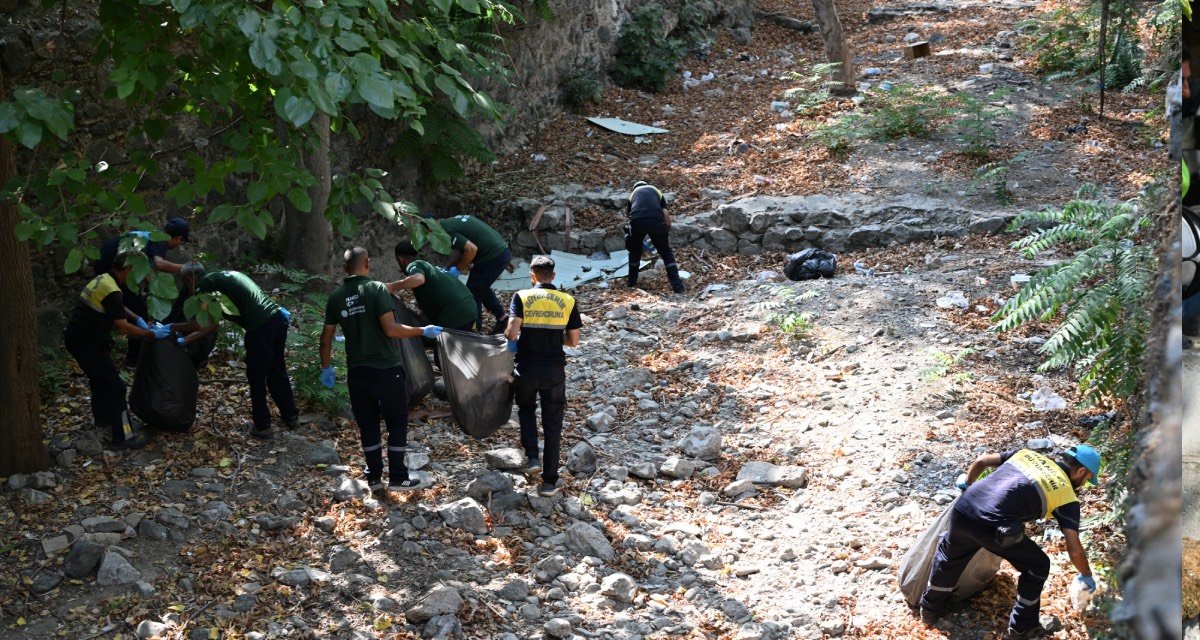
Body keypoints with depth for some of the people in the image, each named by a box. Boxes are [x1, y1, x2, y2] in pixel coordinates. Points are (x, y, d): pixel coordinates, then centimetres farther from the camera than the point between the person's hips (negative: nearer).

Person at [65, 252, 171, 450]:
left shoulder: (102, 279, 9)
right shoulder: (111, 290, -22)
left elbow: (118, 307, 26)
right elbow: (124, 328, -21)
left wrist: (138, 319, 12)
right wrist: (153, 334, -12)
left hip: (77, 339, 10)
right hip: (88, 345, -10)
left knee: (99, 378, 28)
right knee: (115, 386, -6)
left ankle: (102, 417, 46)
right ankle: (123, 436, -4)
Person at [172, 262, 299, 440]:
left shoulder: (206, 284, 1)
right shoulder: (223, 277, 27)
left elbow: (200, 325, 0)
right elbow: (212, 325, 27)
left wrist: (171, 328, 14)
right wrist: (184, 340, 30)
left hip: (261, 328, -8)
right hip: (279, 318, 8)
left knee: (256, 378, 10)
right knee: (277, 372, 24)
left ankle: (262, 427, 20)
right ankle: (291, 416, 36)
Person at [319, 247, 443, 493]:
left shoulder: (336, 296, 2)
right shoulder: (376, 289, -13)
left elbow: (326, 337, 7)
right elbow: (391, 329, -20)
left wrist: (326, 367, 20)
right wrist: (423, 331, -9)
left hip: (357, 371, 4)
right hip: (386, 368, -4)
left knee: (367, 423, 15)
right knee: (397, 421, 8)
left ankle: (374, 477, 19)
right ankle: (398, 477, 8)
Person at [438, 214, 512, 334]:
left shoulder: (447, 230, -13)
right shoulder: (451, 221, 17)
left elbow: (471, 249, -22)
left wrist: (457, 269, -10)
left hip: (493, 257, -10)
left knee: (473, 292, 3)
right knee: (482, 288, 26)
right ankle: (502, 318, 28)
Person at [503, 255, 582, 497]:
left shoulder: (522, 297, -5)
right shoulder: (567, 301, 0)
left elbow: (512, 332, -16)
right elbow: (573, 341, 2)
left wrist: (510, 340, 7)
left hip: (526, 369, 0)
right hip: (555, 370, 1)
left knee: (526, 410, 27)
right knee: (553, 424, 11)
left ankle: (532, 457, 10)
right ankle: (549, 481, 11)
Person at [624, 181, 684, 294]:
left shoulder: (632, 194, 34)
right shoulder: (656, 191, 31)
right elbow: (666, 215, 20)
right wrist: (667, 233, 30)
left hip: (637, 222, 1)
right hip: (656, 221, -1)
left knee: (635, 251, 27)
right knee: (666, 253, 13)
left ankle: (632, 281, 38)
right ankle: (677, 285, 6)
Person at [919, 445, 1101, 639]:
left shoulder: (1028, 454, 23)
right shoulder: (1067, 495, 9)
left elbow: (981, 461, 28)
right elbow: (1074, 550, 7)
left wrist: (968, 485, 47)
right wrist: (1087, 576, 26)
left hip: (962, 509, 5)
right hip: (992, 527, -5)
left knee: (949, 556, 35)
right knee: (1037, 566, 20)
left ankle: (930, 609, 53)